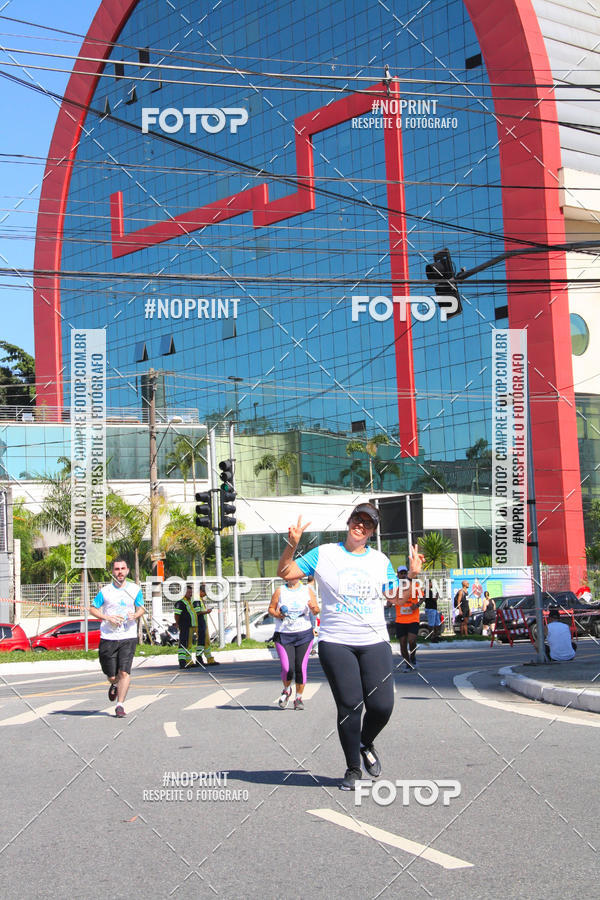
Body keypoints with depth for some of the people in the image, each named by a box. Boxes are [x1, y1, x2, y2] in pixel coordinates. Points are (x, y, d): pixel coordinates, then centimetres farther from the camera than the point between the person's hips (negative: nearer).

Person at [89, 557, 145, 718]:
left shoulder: (135, 589, 6)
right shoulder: (105, 591, 1)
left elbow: (141, 608, 16)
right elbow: (92, 609, 7)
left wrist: (135, 615, -7)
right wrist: (107, 618, -10)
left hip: (128, 637, 0)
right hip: (108, 637, 0)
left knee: (125, 672, -13)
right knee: (111, 676, 5)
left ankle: (120, 704, -3)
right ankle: (114, 685, 42)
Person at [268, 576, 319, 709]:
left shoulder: (308, 590, 7)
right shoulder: (280, 591, 4)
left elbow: (316, 611, 6)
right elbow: (271, 608, 9)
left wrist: (314, 608, -17)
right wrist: (277, 614, -12)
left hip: (304, 634, 1)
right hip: (283, 634, -1)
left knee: (301, 668, -2)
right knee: (287, 668, -11)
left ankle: (299, 698, 14)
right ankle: (286, 690, 20)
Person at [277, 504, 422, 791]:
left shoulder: (380, 561, 13)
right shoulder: (324, 554, 6)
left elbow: (397, 597, 16)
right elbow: (285, 572, 5)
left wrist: (412, 576, 1)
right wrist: (292, 545, -9)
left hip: (374, 642, 2)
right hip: (335, 643, -2)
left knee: (382, 706, -7)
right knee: (349, 706, -7)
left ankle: (366, 744, 26)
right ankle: (353, 769, 11)